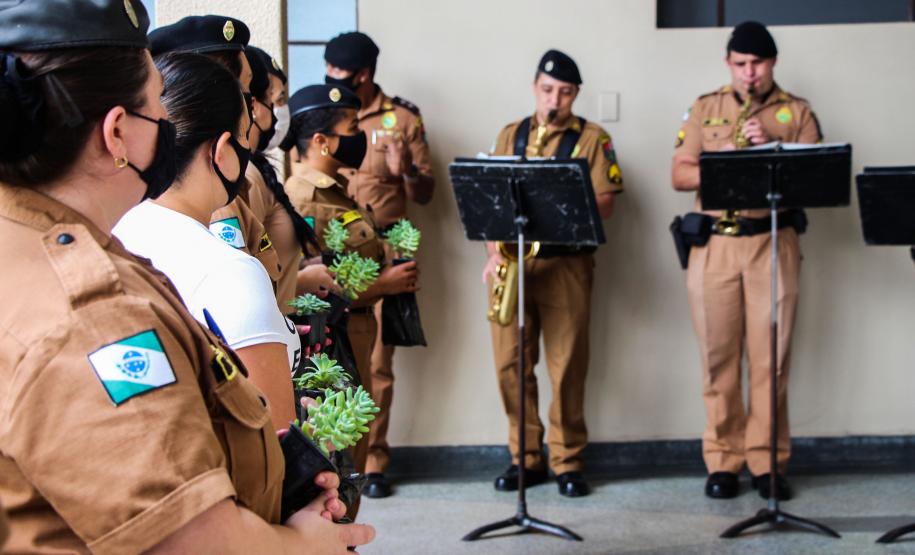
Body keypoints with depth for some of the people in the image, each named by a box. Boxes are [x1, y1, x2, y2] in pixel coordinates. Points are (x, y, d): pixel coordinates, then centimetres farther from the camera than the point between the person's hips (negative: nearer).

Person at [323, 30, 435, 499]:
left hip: (382, 251, -2)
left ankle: (372, 461, 8)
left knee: (377, 360, 0)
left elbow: (425, 193, 7)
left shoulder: (402, 118, 4)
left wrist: (406, 170, -14)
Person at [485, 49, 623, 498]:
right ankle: (525, 458, 14)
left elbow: (604, 204, -2)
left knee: (567, 366, -2)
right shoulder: (510, 135, 15)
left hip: (565, 263, -3)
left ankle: (568, 462, 9)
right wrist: (494, 253, -1)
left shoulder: (593, 139, 6)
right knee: (509, 363, 2)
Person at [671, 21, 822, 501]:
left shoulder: (797, 112, 9)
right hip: (713, 243, 1)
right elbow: (680, 174, 6)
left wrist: (772, 148, -14)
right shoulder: (704, 108, 12)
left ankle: (767, 461, 8)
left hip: (774, 242, -1)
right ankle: (722, 461, 10)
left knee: (771, 356, -1)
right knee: (718, 356, 2)